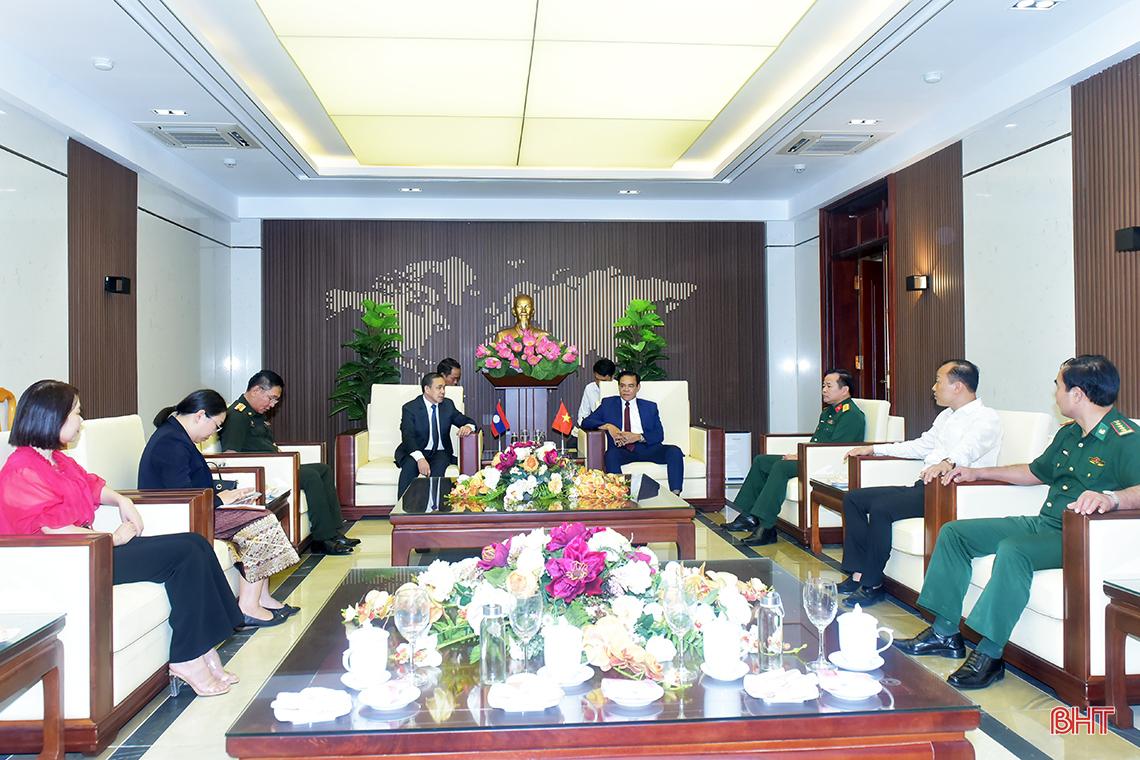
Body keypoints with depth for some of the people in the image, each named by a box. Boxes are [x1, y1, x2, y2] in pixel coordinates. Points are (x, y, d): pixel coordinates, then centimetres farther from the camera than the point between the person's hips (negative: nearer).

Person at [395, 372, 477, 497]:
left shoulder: (448, 405, 7)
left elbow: (467, 421, 11)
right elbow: (408, 437, -18)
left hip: (440, 453, 2)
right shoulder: (410, 408, -6)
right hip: (416, 452, -2)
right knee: (410, 465, -34)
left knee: (438, 467, -31)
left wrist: (468, 427, -17)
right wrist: (419, 458, -37)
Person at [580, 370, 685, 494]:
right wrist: (608, 426, -10)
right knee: (611, 455, -36)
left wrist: (638, 437, -13)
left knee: (674, 451, -26)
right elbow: (586, 422, 9)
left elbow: (659, 435, 8)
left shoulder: (650, 407, 18)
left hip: (647, 448, 1)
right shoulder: (608, 403, 18)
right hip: (621, 450, -1)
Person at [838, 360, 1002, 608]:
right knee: (853, 499, -1)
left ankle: (872, 585, -15)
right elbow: (921, 446, 33)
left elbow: (970, 447, -28)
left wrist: (947, 462, -50)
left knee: (881, 508, -29)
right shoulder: (946, 416, 24)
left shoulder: (986, 418, -6)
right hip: (923, 486, 10)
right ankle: (858, 573, -4)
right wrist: (874, 448, 28)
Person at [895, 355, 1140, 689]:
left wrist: (1110, 498, -49)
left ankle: (989, 654, -28)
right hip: (1043, 524, 9)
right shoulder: (1068, 433, 16)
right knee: (953, 532, 1)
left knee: (1013, 550, -38)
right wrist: (978, 473, 29)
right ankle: (944, 633, 2)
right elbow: (1036, 471, 30)